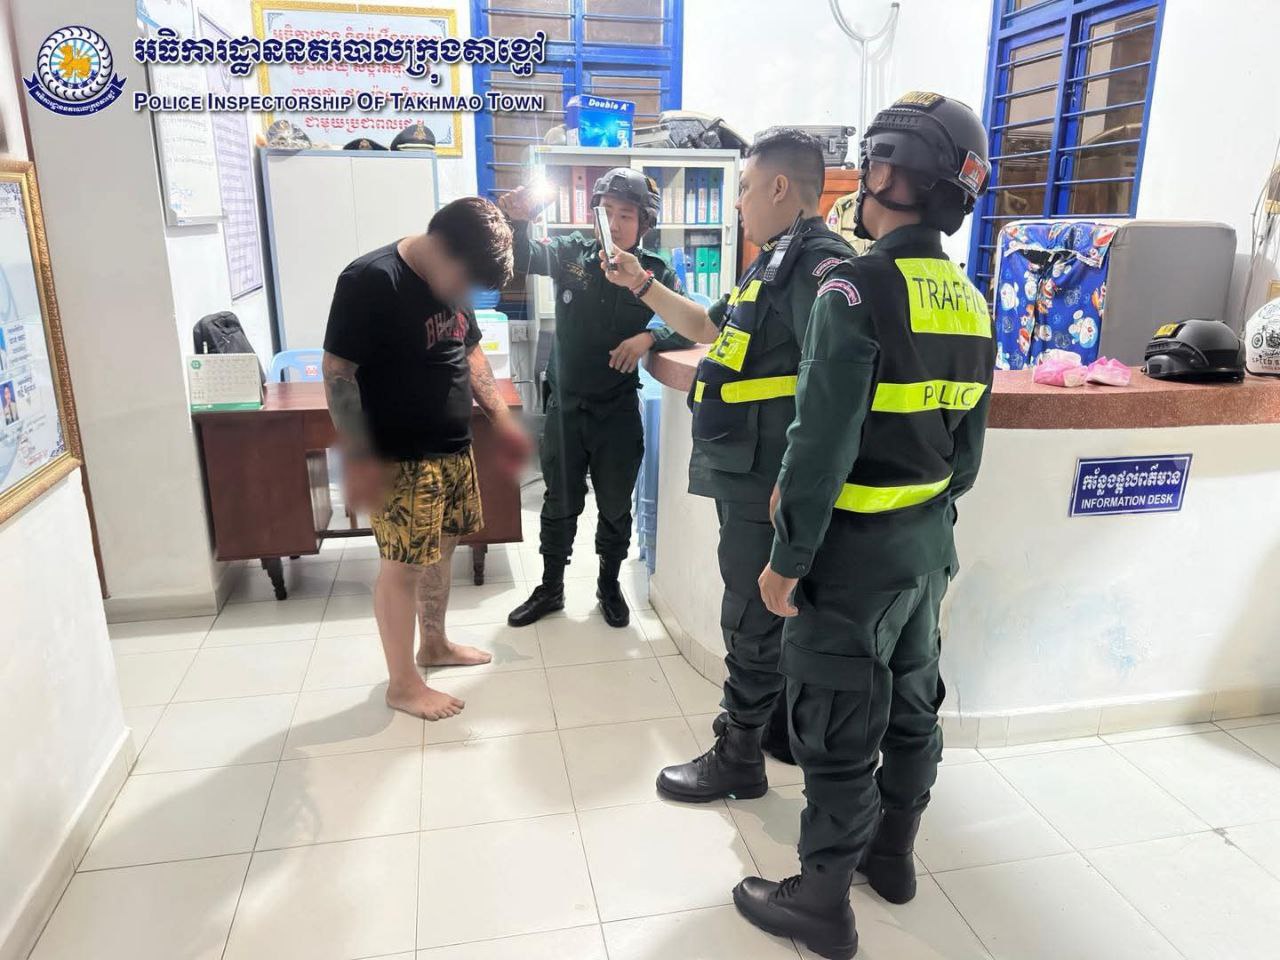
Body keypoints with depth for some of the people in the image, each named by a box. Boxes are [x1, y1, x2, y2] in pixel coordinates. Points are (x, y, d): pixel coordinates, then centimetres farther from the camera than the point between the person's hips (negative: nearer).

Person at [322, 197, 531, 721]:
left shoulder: (452, 283, 8)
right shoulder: (370, 282, -17)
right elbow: (337, 372, -18)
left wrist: (502, 418, 14)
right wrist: (358, 459, -22)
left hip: (454, 448, 8)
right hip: (400, 459, -8)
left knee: (439, 550, 19)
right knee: (402, 566, 1)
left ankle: (434, 644, 38)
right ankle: (402, 683, 16)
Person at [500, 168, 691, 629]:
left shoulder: (655, 272, -7)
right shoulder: (572, 253, -4)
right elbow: (524, 258, -12)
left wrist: (649, 337, -26)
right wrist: (518, 221, -33)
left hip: (618, 411, -1)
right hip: (565, 405, 1)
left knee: (615, 506, 13)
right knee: (559, 504, 14)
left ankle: (609, 584, 35)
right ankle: (550, 588, 32)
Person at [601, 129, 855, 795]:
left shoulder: (819, 263, -17)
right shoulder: (775, 264, 16)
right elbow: (707, 327, 28)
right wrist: (643, 286, 21)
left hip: (769, 487, -10)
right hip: (750, 480, 10)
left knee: (753, 623, 3)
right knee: (779, 612, 20)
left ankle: (737, 760, 19)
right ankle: (784, 731, 37)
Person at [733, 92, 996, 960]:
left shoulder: (860, 289, -21)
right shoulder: (968, 303, 5)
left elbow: (824, 445, -23)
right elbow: (967, 448, 10)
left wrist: (788, 558, -14)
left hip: (857, 548, -8)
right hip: (930, 542, 8)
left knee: (838, 727, 5)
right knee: (911, 706, 21)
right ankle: (892, 853, 41)